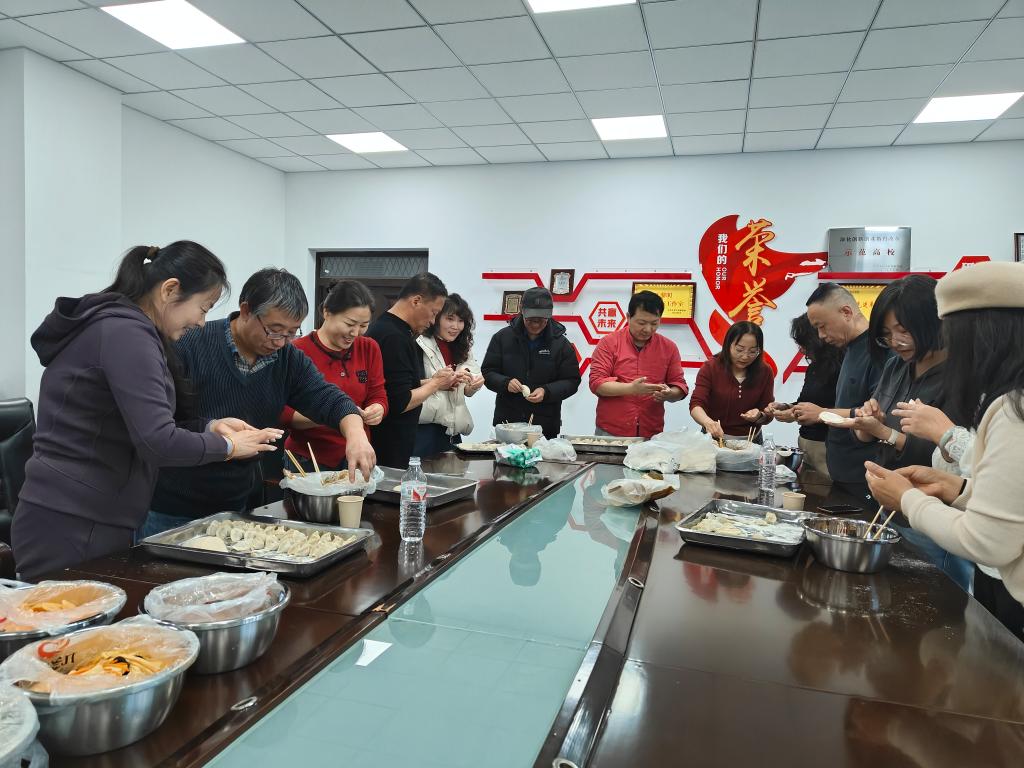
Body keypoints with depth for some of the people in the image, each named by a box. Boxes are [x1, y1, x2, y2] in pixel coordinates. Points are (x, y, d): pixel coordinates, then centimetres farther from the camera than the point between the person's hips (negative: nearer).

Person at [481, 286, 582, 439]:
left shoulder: (561, 343, 1)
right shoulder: (502, 337, 2)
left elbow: (572, 381, 1)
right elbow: (487, 372, 4)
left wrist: (546, 392, -15)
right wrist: (505, 383, -16)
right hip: (506, 421, 1)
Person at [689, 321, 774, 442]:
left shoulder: (764, 372, 0)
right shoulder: (710, 368, -5)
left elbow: (768, 416, 6)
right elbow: (696, 405, -13)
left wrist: (759, 416, -17)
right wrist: (708, 422, -33)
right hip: (714, 439, -5)